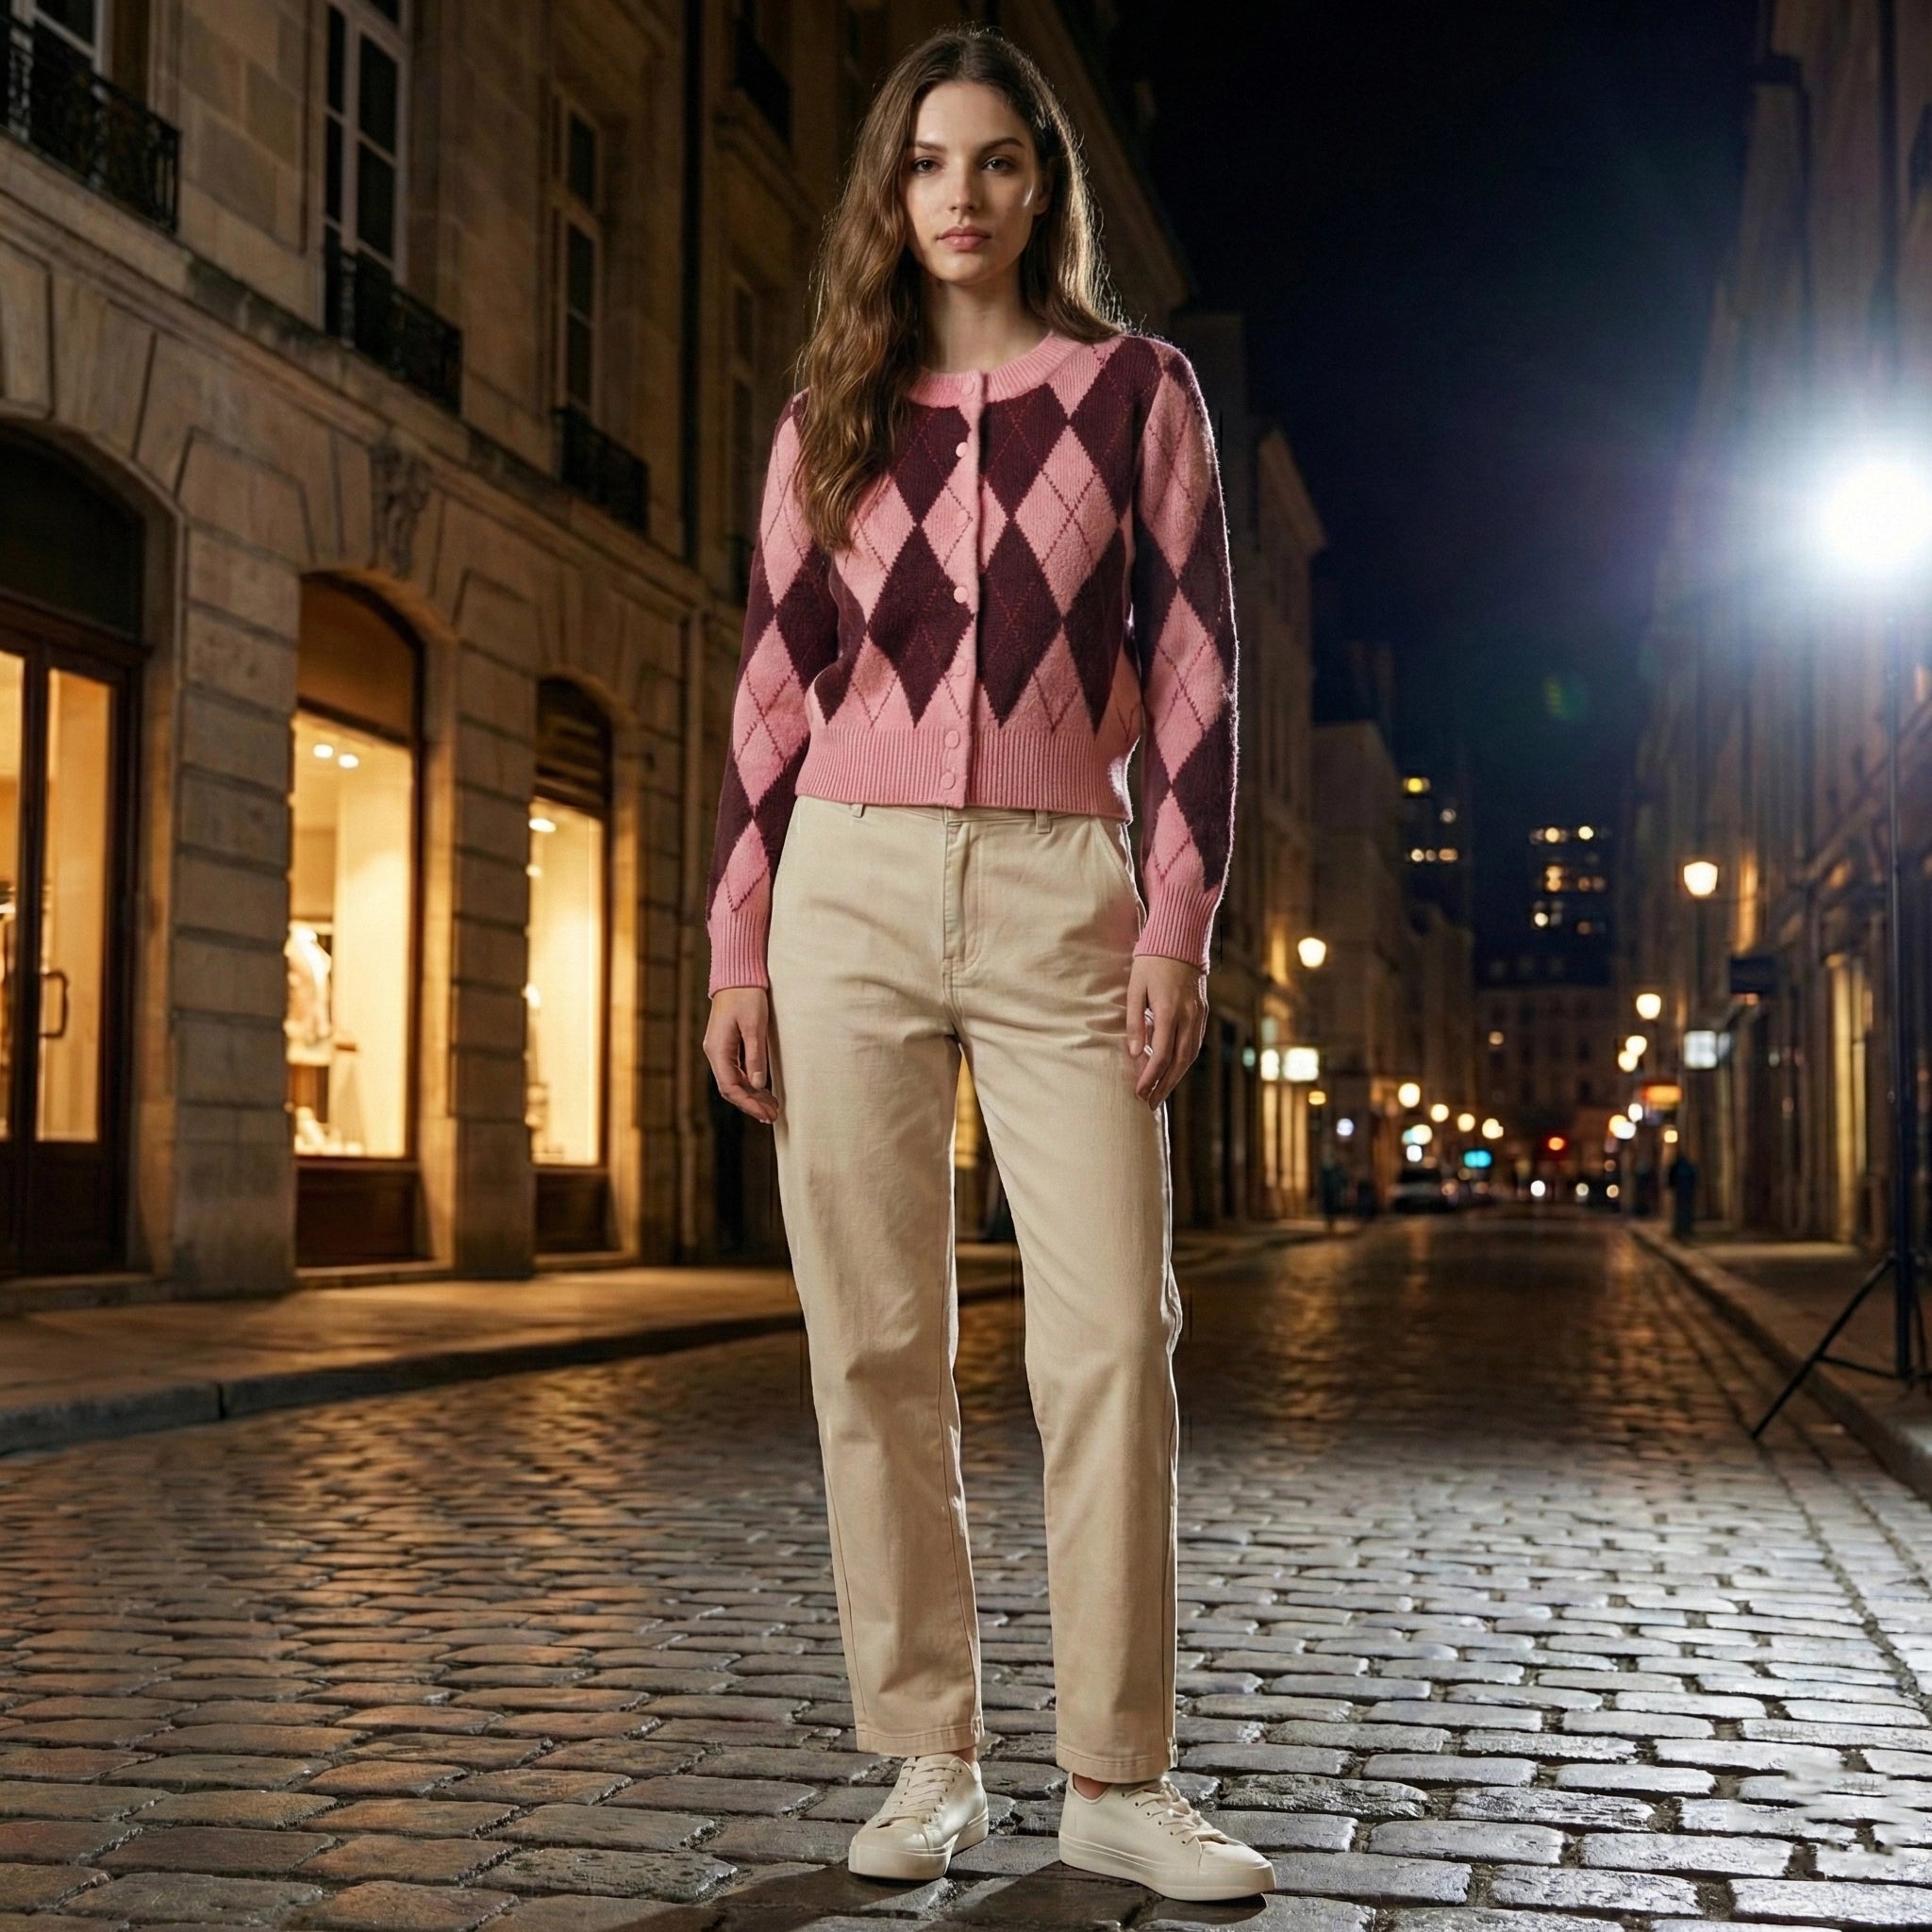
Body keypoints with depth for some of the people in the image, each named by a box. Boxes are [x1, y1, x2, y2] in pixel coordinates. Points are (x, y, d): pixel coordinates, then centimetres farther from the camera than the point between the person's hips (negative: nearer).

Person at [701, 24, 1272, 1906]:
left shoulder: (1137, 390, 8)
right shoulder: (828, 420, 13)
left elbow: (1193, 670, 4)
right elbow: (772, 693, 12)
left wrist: (1177, 922, -6)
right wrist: (735, 943, 4)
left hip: (1061, 895, -2)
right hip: (850, 891, 2)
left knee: (1112, 1331, -7)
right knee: (876, 1343, 1)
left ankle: (1115, 1777, 3)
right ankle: (927, 1756, 11)